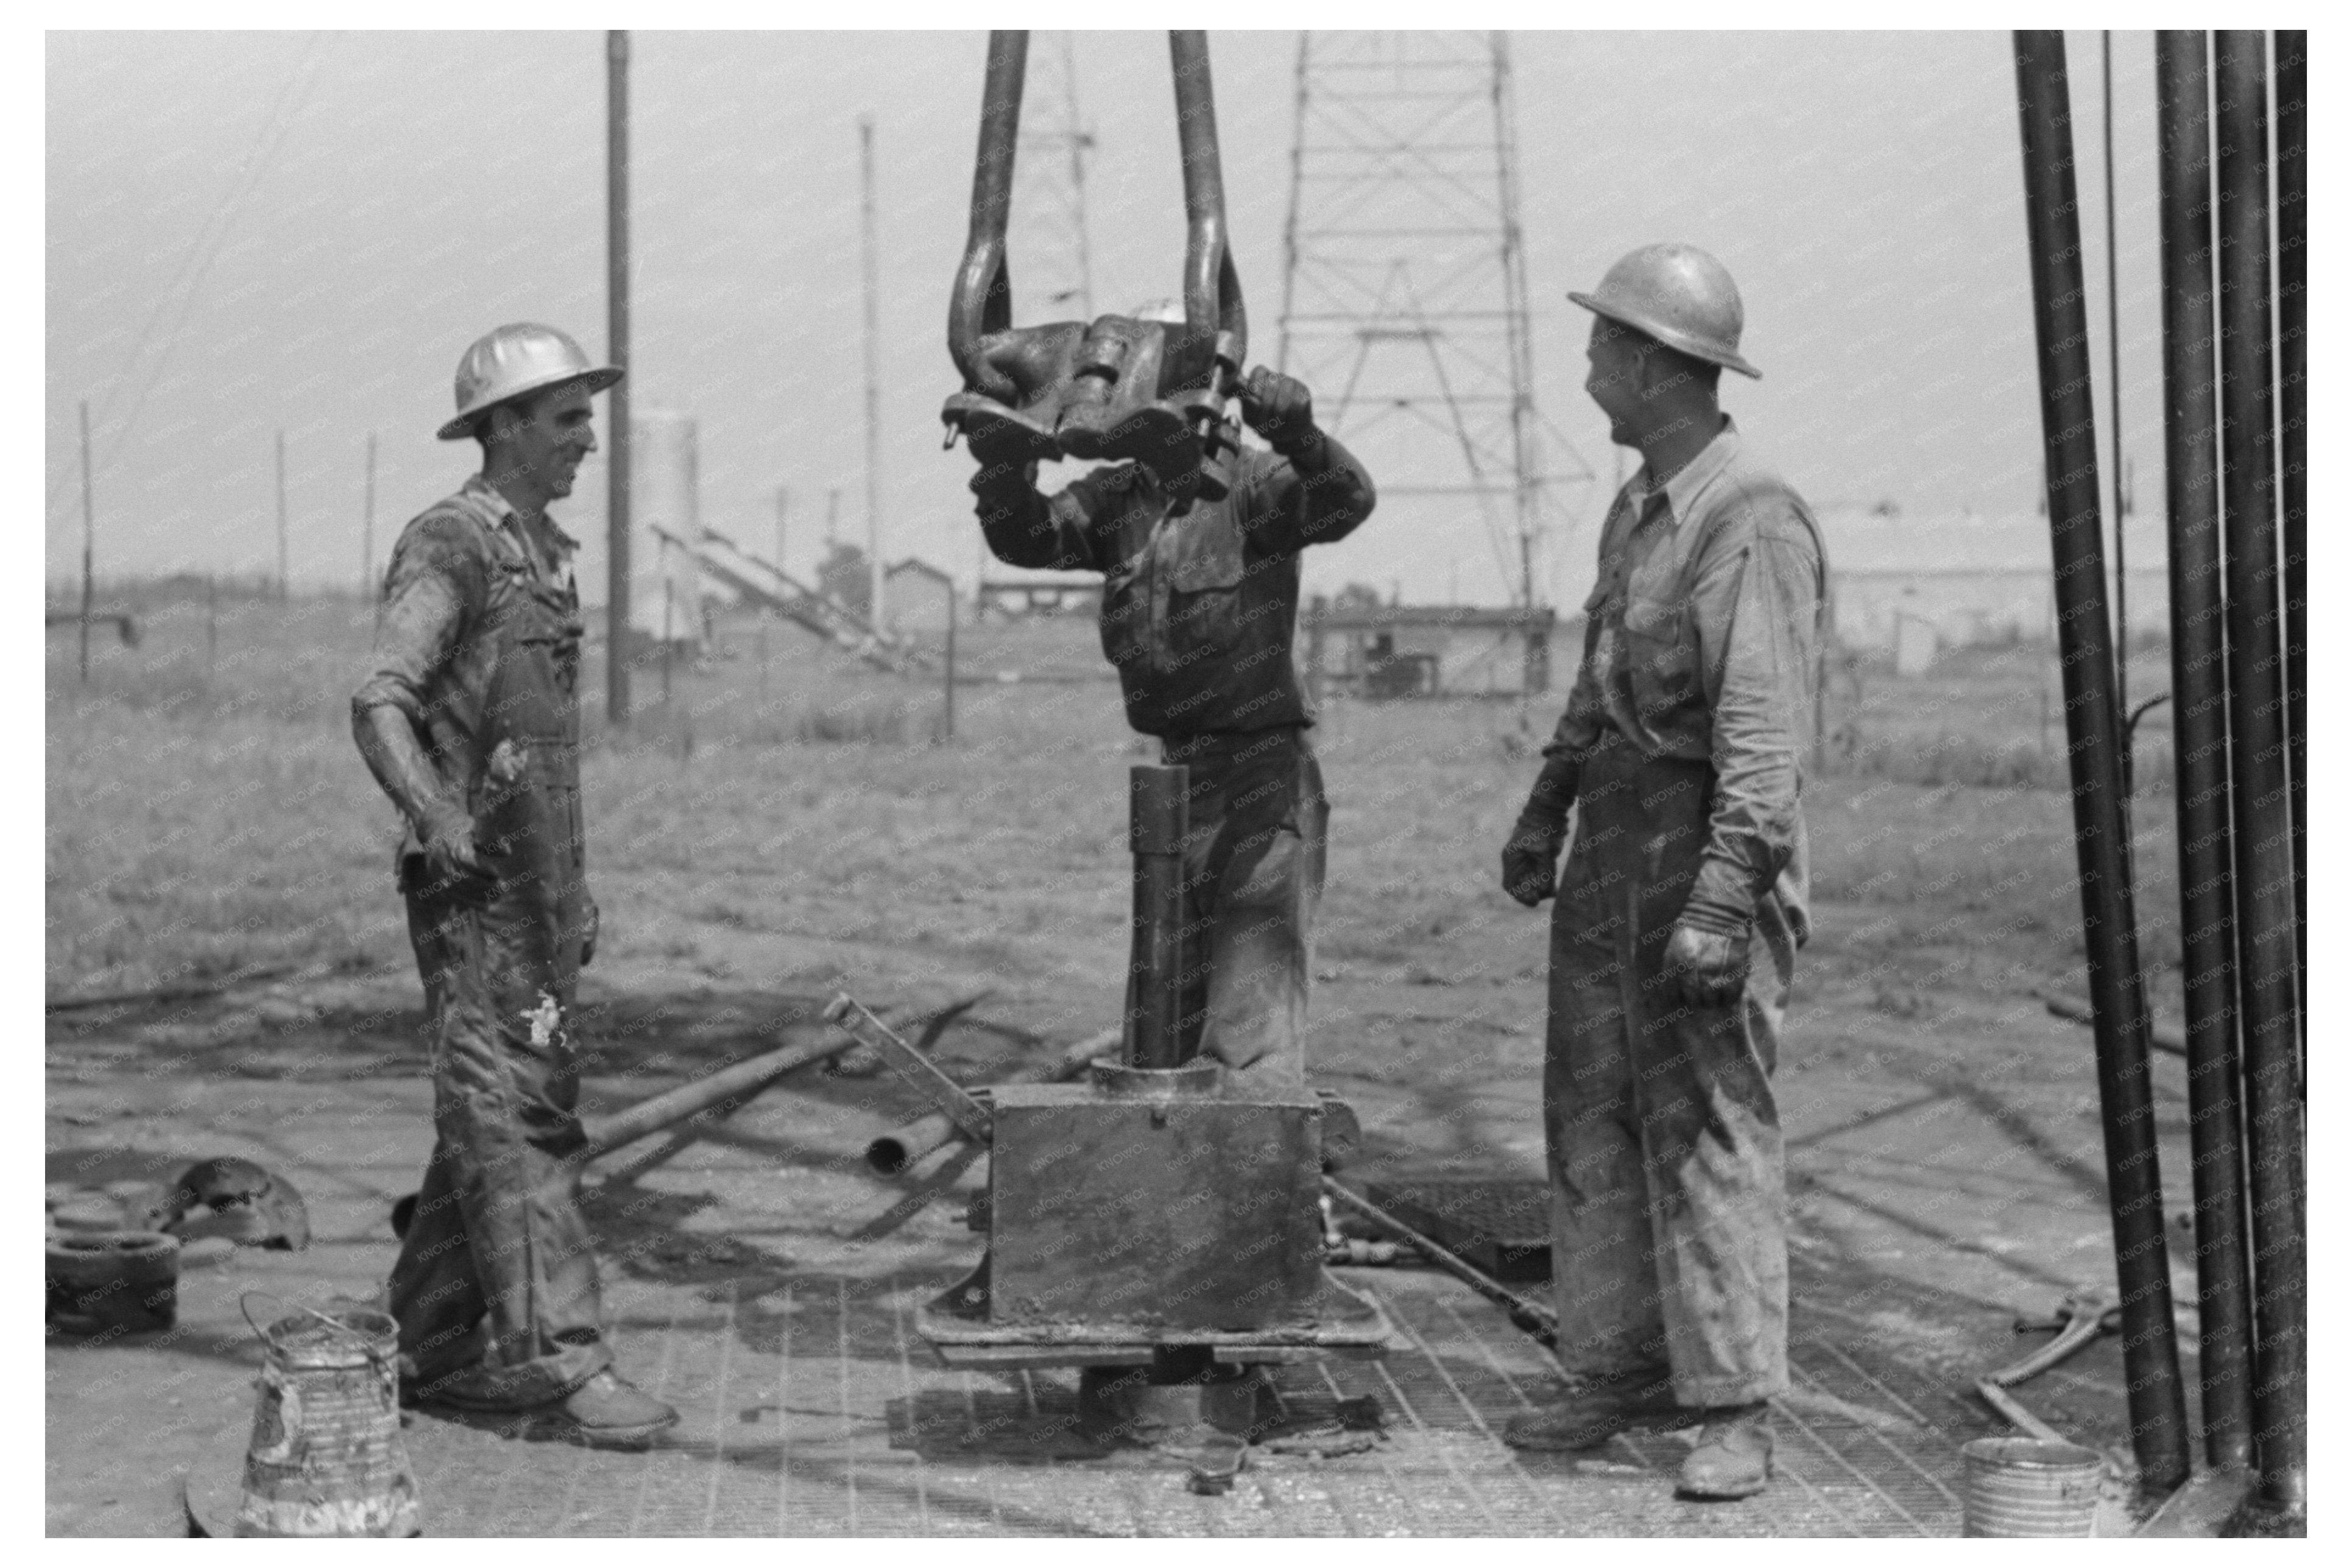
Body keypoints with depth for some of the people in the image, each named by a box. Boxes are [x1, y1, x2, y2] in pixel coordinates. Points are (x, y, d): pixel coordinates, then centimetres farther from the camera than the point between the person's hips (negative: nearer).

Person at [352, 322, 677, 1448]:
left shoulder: (548, 554, 18)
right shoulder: (449, 549, -10)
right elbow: (380, 700, -22)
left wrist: (577, 893, 24)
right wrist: (434, 814, -35)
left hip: (541, 885, 9)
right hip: (475, 884, -9)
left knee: (496, 1121, 11)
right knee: (512, 1116, -12)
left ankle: (438, 1352, 18)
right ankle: (561, 1358, -16)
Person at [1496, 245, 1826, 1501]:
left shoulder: (1753, 523, -17)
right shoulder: (1637, 508, 13)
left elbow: (1765, 736, -23)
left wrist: (1722, 904, -28)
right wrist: (1544, 811, 30)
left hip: (1711, 842, -9)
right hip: (1614, 837, 9)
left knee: (1708, 1127, -7)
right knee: (1592, 1115, 11)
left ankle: (1735, 1411, -2)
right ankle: (1618, 1370, 20)